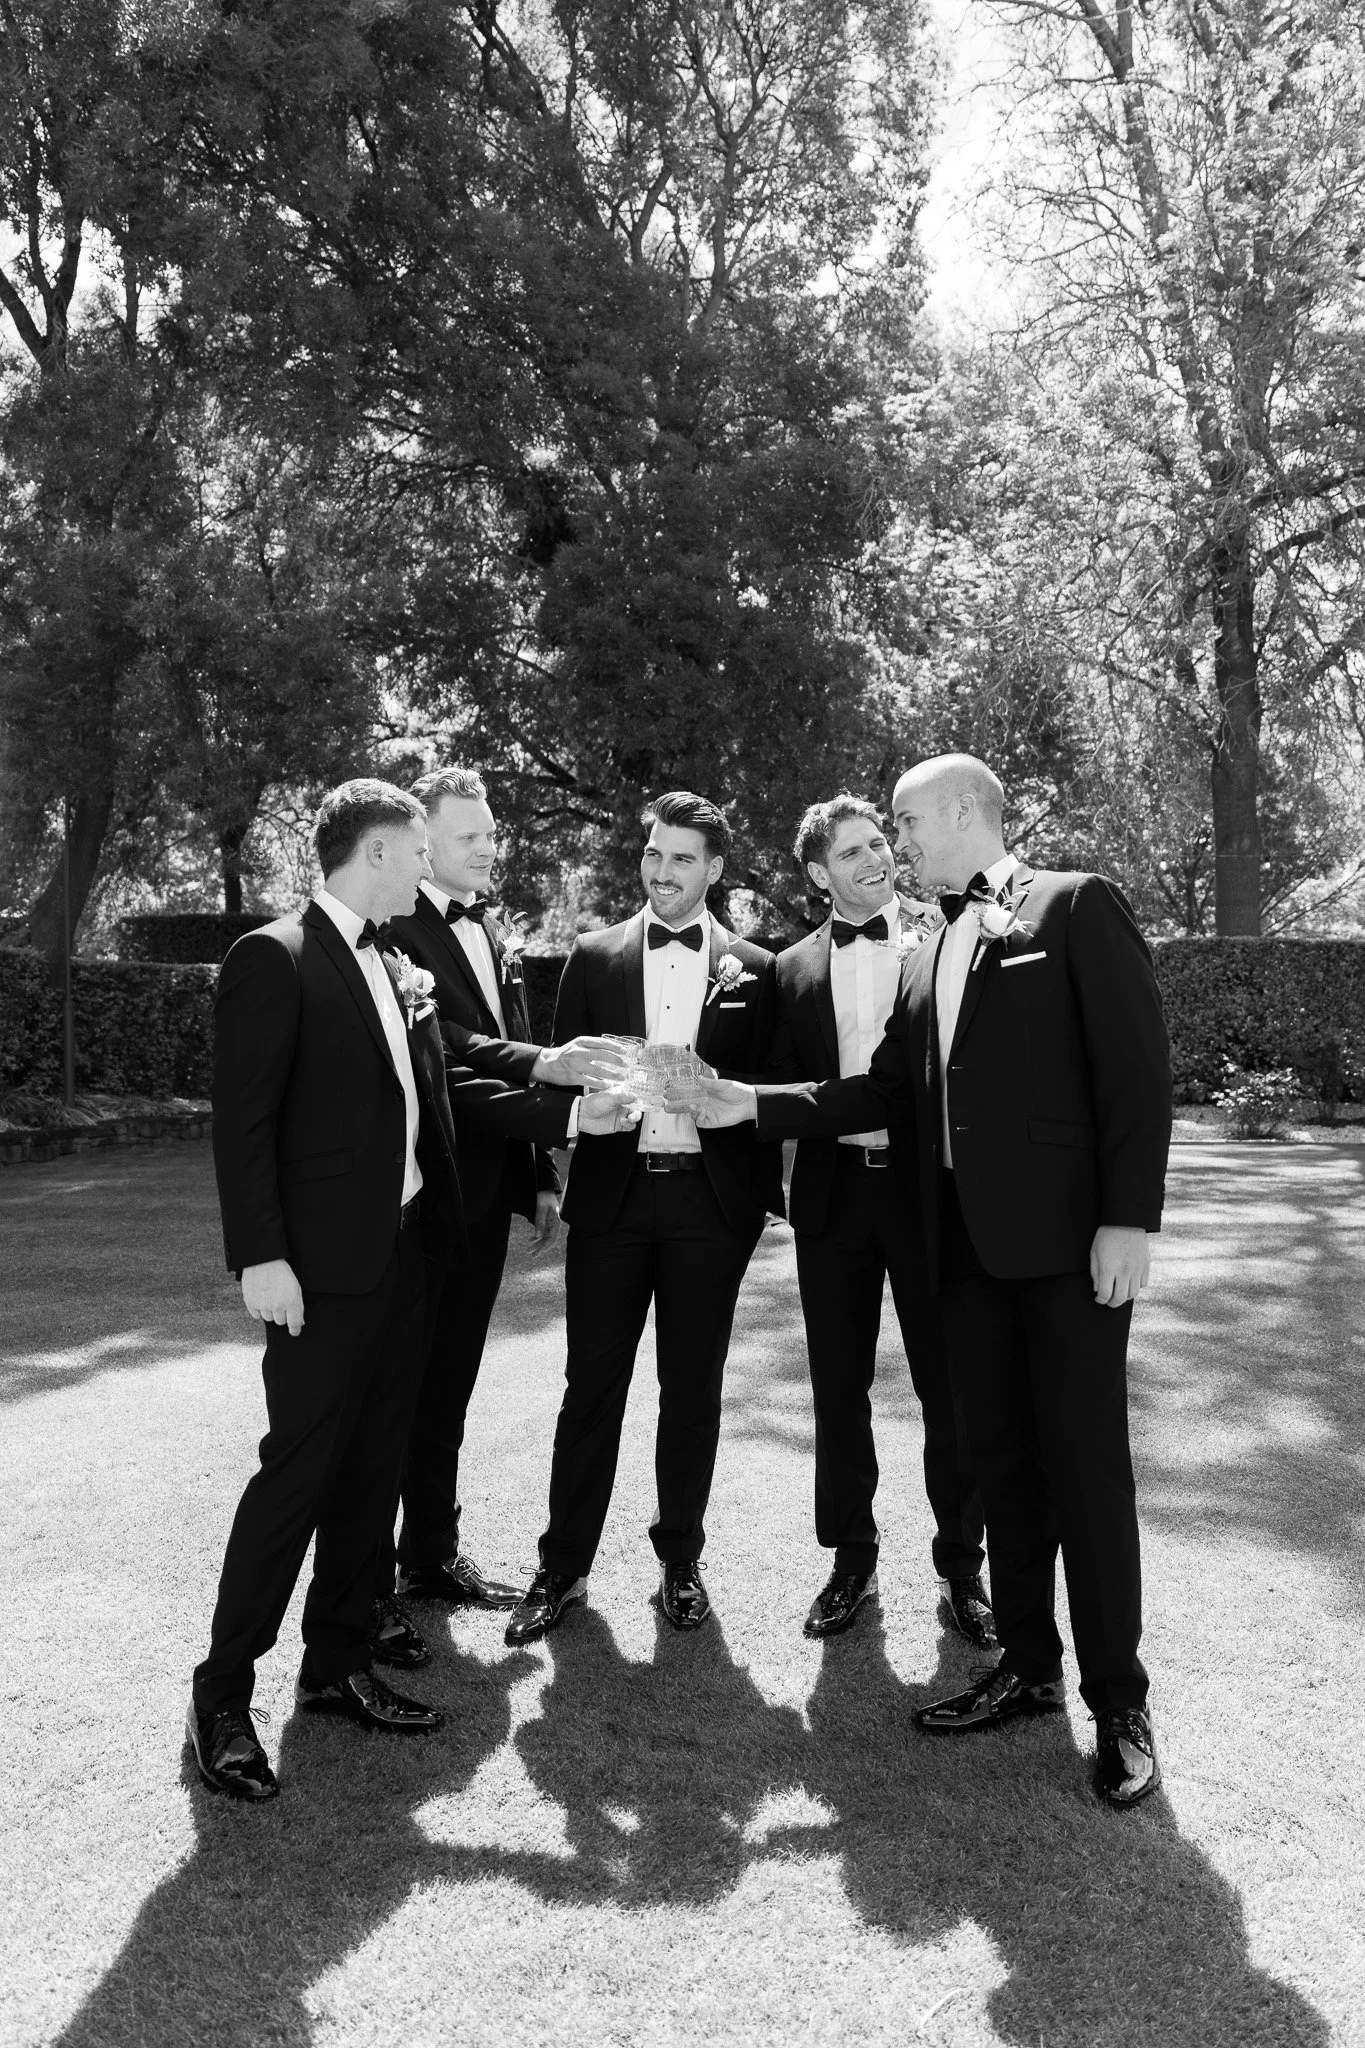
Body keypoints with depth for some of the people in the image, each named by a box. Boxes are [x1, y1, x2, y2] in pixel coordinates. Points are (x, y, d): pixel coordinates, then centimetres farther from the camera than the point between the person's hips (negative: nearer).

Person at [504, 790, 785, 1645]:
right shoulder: (594, 956, 7)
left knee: (693, 1388, 9)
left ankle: (680, 1561, 25)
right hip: (613, 1192, 0)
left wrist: (762, 1198, -1)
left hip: (709, 1199, 0)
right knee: (592, 1384, 6)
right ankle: (563, 1568, 18)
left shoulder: (752, 969, 5)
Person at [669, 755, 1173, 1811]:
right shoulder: (931, 957, 16)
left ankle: (1119, 1701, 15)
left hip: (1066, 1237, -6)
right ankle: (1029, 1665, 28)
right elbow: (884, 1090, 14)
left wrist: (1130, 1218, -16)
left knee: (1085, 1462, 1)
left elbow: (1137, 1064, -10)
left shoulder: (1076, 906, -4)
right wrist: (749, 1103, 6)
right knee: (1002, 1461, 13)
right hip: (968, 1244, 6)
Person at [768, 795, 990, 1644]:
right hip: (835, 1195, 3)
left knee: (951, 1388, 6)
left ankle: (962, 1565, 24)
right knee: (838, 1388, 11)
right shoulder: (793, 969, 7)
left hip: (929, 1191, -2)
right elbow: (781, 1086, 6)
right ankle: (852, 1558, 28)